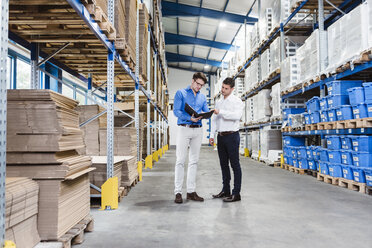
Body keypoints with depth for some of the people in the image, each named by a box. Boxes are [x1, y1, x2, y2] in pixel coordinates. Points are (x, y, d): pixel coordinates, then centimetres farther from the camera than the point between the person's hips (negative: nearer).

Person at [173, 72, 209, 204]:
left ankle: (191, 191, 13)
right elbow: (176, 111, -7)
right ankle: (178, 192, -2)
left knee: (194, 161, 6)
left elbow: (207, 112, 12)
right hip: (184, 128, -5)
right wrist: (190, 118, -21)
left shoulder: (202, 97, 18)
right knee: (180, 161, -6)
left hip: (198, 130, 5)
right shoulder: (181, 93, 3)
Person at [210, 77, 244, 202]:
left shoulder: (237, 101, -4)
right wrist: (212, 135, 11)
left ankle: (236, 193, 1)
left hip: (232, 135, -7)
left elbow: (237, 115, -22)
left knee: (235, 164, -4)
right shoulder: (218, 102, 16)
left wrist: (221, 112, -26)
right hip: (221, 136, 7)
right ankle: (225, 191, 22)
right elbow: (214, 119, 17)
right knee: (223, 164, 12)